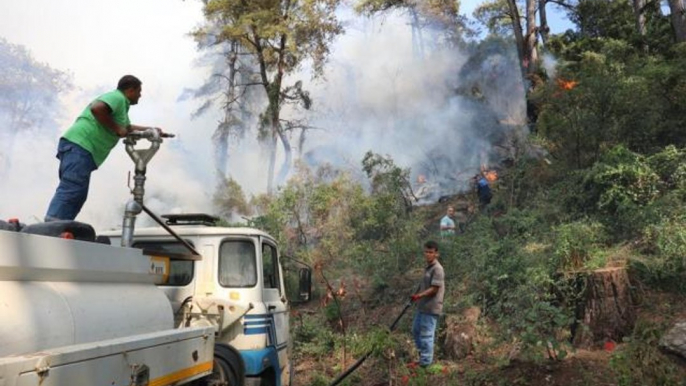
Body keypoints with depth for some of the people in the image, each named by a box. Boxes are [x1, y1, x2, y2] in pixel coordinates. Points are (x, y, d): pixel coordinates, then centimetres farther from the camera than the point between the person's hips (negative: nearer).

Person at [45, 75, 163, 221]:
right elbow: (97, 109, -25)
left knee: (78, 195, 8)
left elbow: (128, 128, 45)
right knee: (71, 191, -19)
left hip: (79, 148, 11)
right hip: (79, 147, -11)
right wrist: (116, 128, -15)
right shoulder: (117, 97, -5)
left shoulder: (121, 104, 28)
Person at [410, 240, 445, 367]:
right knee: (416, 331, 19)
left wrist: (419, 295, -27)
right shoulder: (427, 267, 13)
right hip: (422, 306, 10)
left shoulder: (437, 269, -16)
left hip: (431, 308, -10)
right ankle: (423, 355, 32)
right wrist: (417, 297, 21)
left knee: (426, 335, -3)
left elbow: (435, 289, -20)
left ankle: (425, 363, 7)